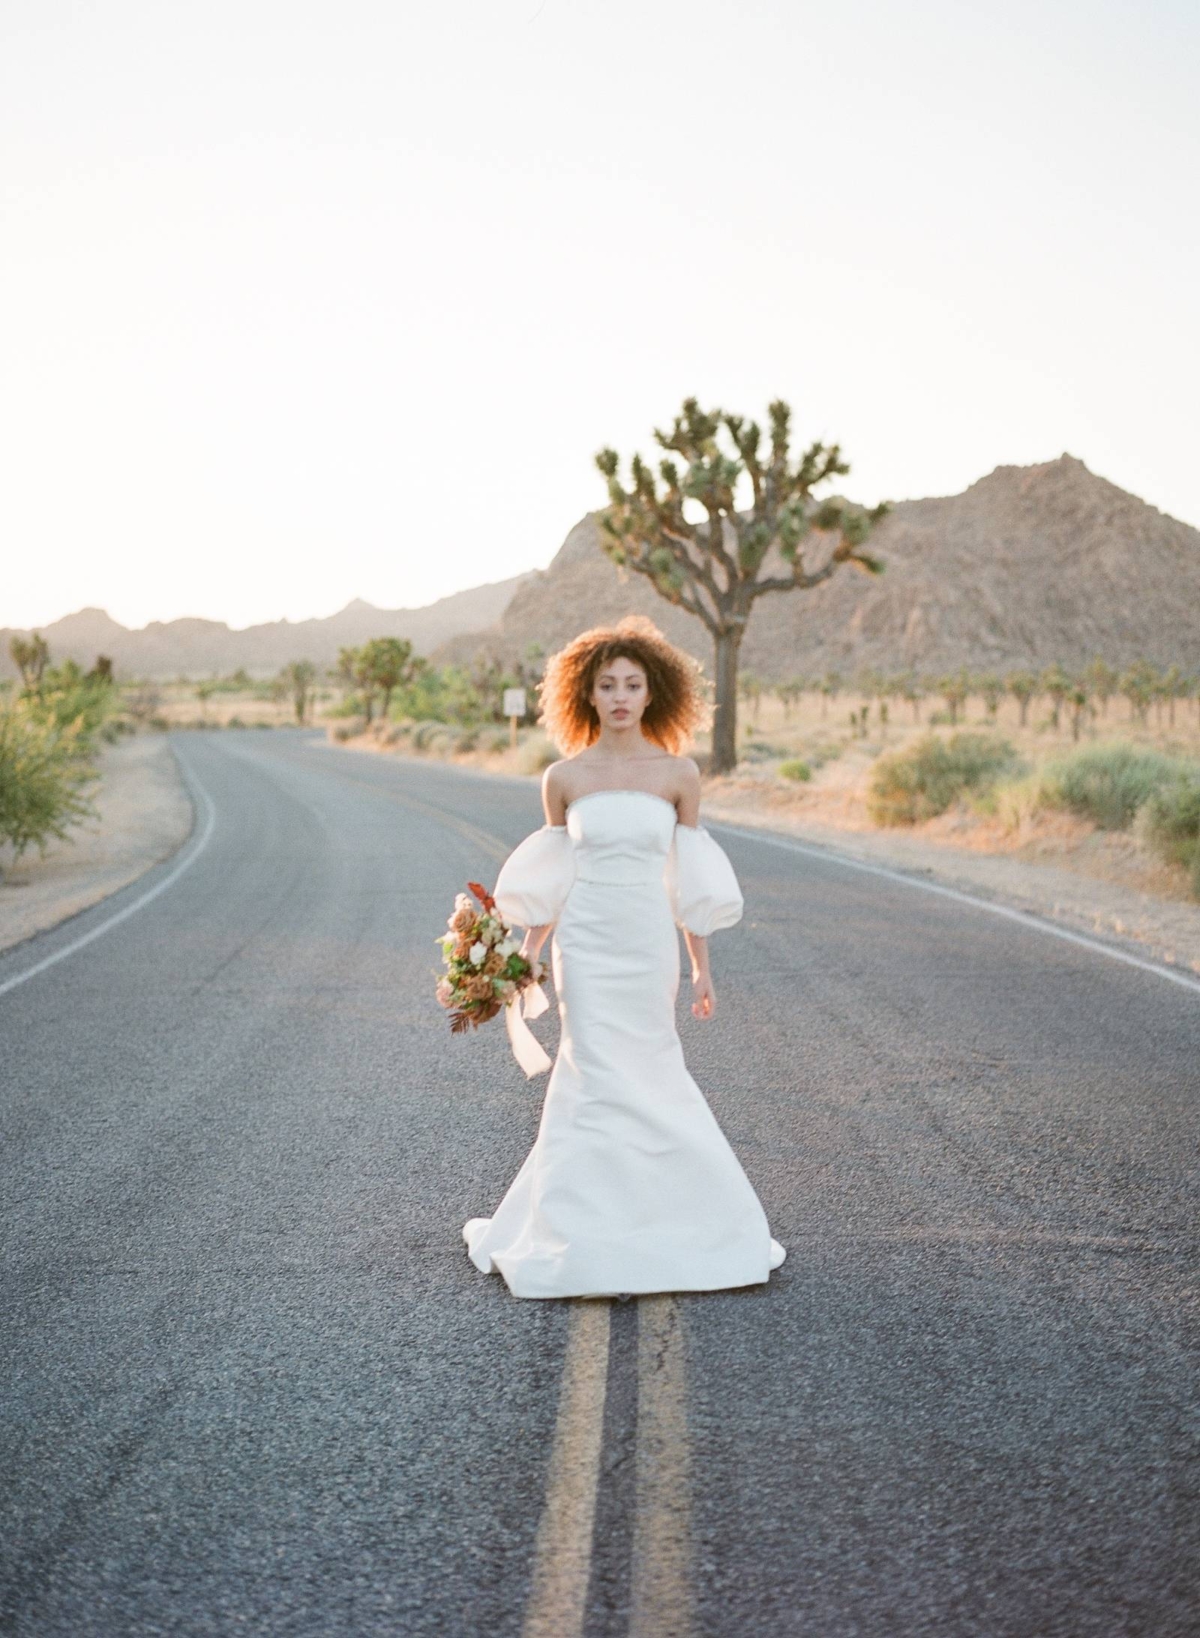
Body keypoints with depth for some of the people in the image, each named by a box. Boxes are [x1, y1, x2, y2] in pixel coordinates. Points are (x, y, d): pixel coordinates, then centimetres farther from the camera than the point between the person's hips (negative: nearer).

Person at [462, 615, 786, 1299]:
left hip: (649, 942, 1)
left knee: (641, 1077, 6)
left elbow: (692, 882, 5)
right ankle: (599, 1247, 9)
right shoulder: (564, 778, 1)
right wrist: (525, 958, 7)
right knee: (603, 1077, -3)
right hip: (586, 942, 0)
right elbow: (550, 880, 9)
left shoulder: (679, 774, 1)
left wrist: (702, 965, 5)